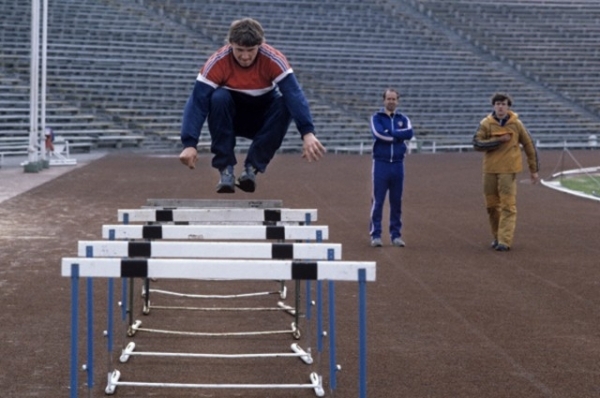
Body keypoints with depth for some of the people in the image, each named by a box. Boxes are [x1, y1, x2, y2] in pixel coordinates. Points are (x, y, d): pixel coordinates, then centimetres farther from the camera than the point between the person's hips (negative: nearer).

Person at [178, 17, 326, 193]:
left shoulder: (274, 59, -23)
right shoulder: (218, 61, -24)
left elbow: (294, 95, -33)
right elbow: (198, 101, -29)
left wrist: (307, 133, -47)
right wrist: (189, 144, -41)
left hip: (262, 120, 1)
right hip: (231, 118, 0)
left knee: (285, 104, -30)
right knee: (219, 98, -32)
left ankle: (252, 168, -17)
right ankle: (225, 170, -21)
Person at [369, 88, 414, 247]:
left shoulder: (403, 119, 11)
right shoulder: (377, 117, 3)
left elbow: (409, 133, -9)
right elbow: (378, 133, -16)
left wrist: (390, 132, -11)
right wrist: (399, 136, -7)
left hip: (398, 164, 3)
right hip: (381, 163, -3)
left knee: (396, 201, 6)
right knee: (378, 201, -3)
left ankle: (396, 234, 12)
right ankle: (375, 235, 2)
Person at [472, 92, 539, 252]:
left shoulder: (516, 124, 0)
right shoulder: (486, 123, 0)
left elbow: (529, 146, 6)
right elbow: (477, 143, -10)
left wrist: (534, 170, 6)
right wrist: (499, 140, -17)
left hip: (508, 170, -2)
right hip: (490, 170, 2)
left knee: (508, 205, -8)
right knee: (492, 205, 9)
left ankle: (505, 240, -10)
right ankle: (497, 236, 25)